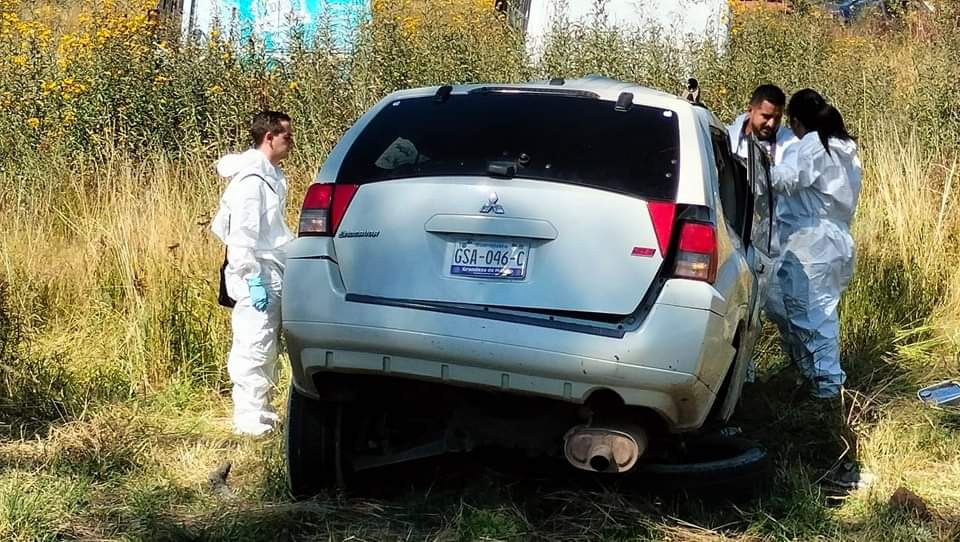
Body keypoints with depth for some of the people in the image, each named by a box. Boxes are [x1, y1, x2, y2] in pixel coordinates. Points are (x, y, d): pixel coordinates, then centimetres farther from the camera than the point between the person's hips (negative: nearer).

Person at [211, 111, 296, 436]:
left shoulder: (271, 175, 16)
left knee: (268, 350, 15)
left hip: (272, 278, 10)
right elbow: (242, 233, -20)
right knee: (254, 349, -7)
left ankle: (264, 414, 23)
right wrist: (254, 279, -22)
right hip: (258, 281, -10)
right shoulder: (251, 177, -14)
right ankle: (250, 421, -3)